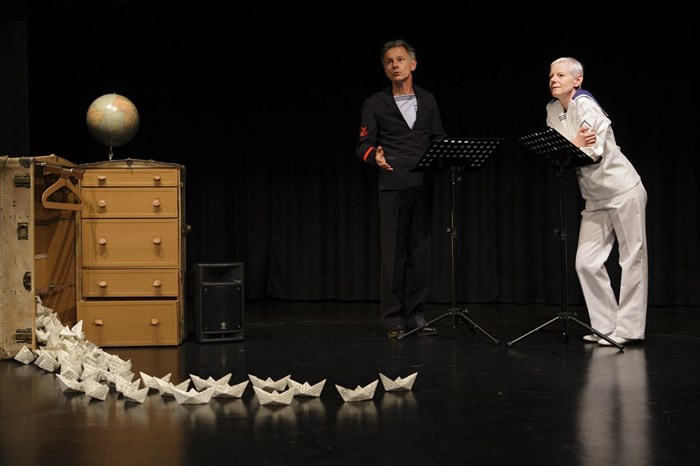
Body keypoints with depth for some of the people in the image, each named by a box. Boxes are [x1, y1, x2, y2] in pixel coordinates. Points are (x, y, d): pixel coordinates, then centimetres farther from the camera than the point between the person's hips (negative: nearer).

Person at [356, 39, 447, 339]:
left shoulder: (427, 100, 14)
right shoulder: (375, 104, 5)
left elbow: (439, 140, 15)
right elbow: (363, 146, 0)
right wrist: (375, 156, -22)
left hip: (423, 187, 3)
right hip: (393, 187, -3)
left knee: (420, 252, 5)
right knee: (393, 254, -3)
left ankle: (414, 314, 13)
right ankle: (393, 319, 4)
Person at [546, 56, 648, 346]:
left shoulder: (585, 105, -17)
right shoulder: (553, 110, 4)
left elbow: (593, 152, -26)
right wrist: (575, 144, -20)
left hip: (624, 191, -7)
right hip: (595, 199, 7)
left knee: (632, 260, -1)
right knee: (586, 262, 1)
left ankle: (628, 329, 1)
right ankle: (605, 326, 10)